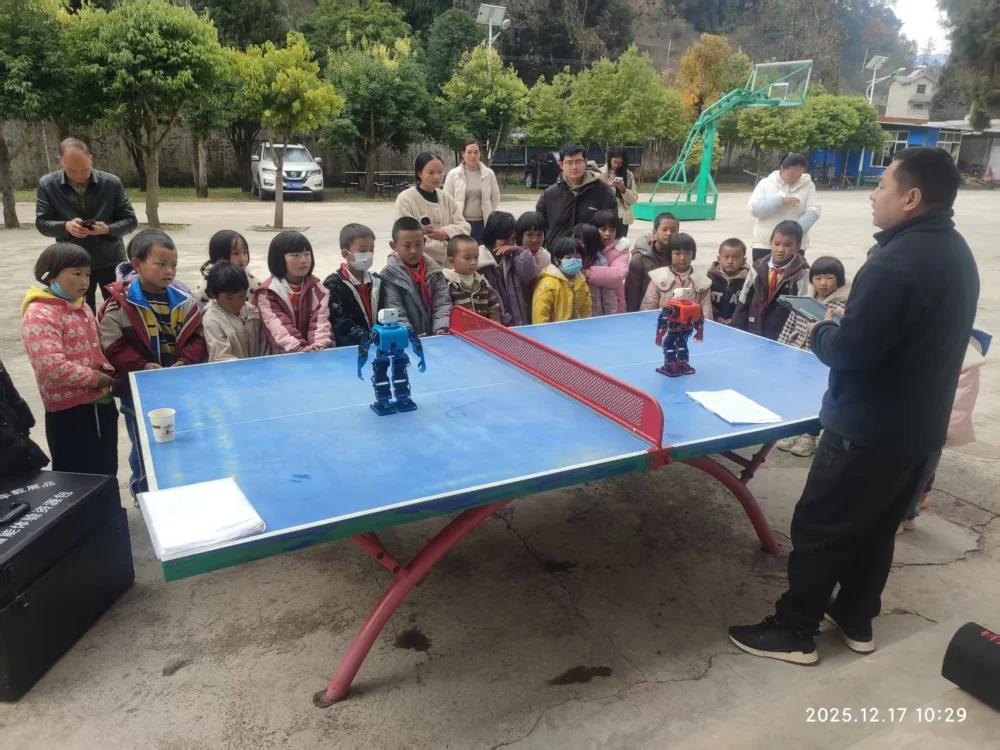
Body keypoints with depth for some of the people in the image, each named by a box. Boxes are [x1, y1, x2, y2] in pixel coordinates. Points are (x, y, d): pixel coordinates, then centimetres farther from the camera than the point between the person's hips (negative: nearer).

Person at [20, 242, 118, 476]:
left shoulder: (82, 307, 12)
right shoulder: (39, 315, -17)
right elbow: (52, 366, -27)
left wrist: (108, 371, 2)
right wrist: (95, 378, -17)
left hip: (101, 403, 8)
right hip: (69, 411, -8)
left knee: (107, 474, 19)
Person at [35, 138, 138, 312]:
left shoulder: (111, 183, -7)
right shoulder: (47, 185, -4)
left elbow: (130, 220, -3)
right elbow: (42, 223, -1)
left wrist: (108, 229, -24)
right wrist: (66, 226, -22)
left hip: (111, 261, -1)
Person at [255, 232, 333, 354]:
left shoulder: (316, 288, 9)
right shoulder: (268, 293, 0)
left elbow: (321, 320, -5)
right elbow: (277, 327, -12)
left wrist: (320, 344, -23)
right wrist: (300, 348, -27)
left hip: (316, 353, 2)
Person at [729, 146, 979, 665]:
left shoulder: (895, 262, -25)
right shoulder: (958, 255, 7)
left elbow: (847, 352, -27)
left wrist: (822, 331, -6)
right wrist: (843, 327, 9)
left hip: (867, 430, -9)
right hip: (921, 427, 9)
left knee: (818, 528, 5)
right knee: (876, 528, 21)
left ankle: (793, 632, 17)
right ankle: (856, 620, 36)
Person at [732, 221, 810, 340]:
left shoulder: (802, 273, -5)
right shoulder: (758, 267, 6)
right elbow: (744, 300, 10)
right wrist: (738, 330, 7)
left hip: (784, 334, -4)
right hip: (754, 330, 4)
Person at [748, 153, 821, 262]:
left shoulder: (807, 185, 4)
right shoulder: (765, 183, 1)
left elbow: (813, 211, -5)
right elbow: (754, 209, -10)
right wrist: (780, 201, -20)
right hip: (764, 245, -1)